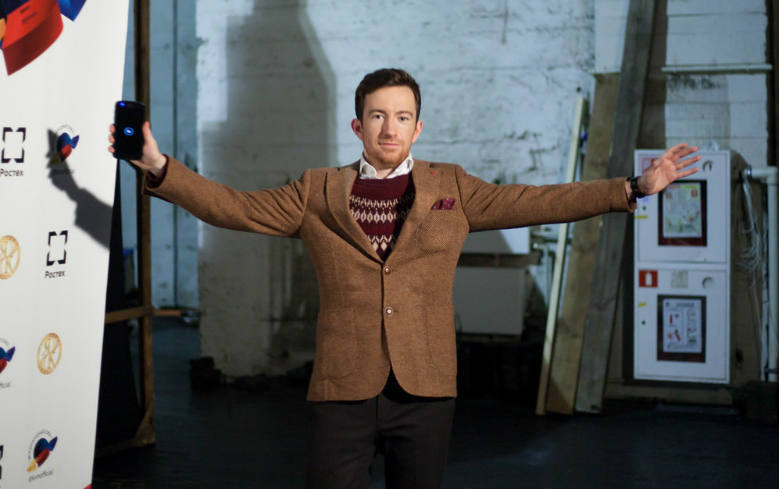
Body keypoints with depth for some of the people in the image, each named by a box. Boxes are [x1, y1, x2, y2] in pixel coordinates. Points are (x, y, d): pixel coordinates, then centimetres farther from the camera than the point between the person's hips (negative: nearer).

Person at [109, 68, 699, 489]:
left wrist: (636, 187, 4)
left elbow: (535, 202, 9)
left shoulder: (451, 189, 10)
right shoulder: (318, 194, 8)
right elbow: (234, 207, 4)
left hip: (425, 391, 1)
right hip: (344, 391, -1)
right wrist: (159, 167, -8)